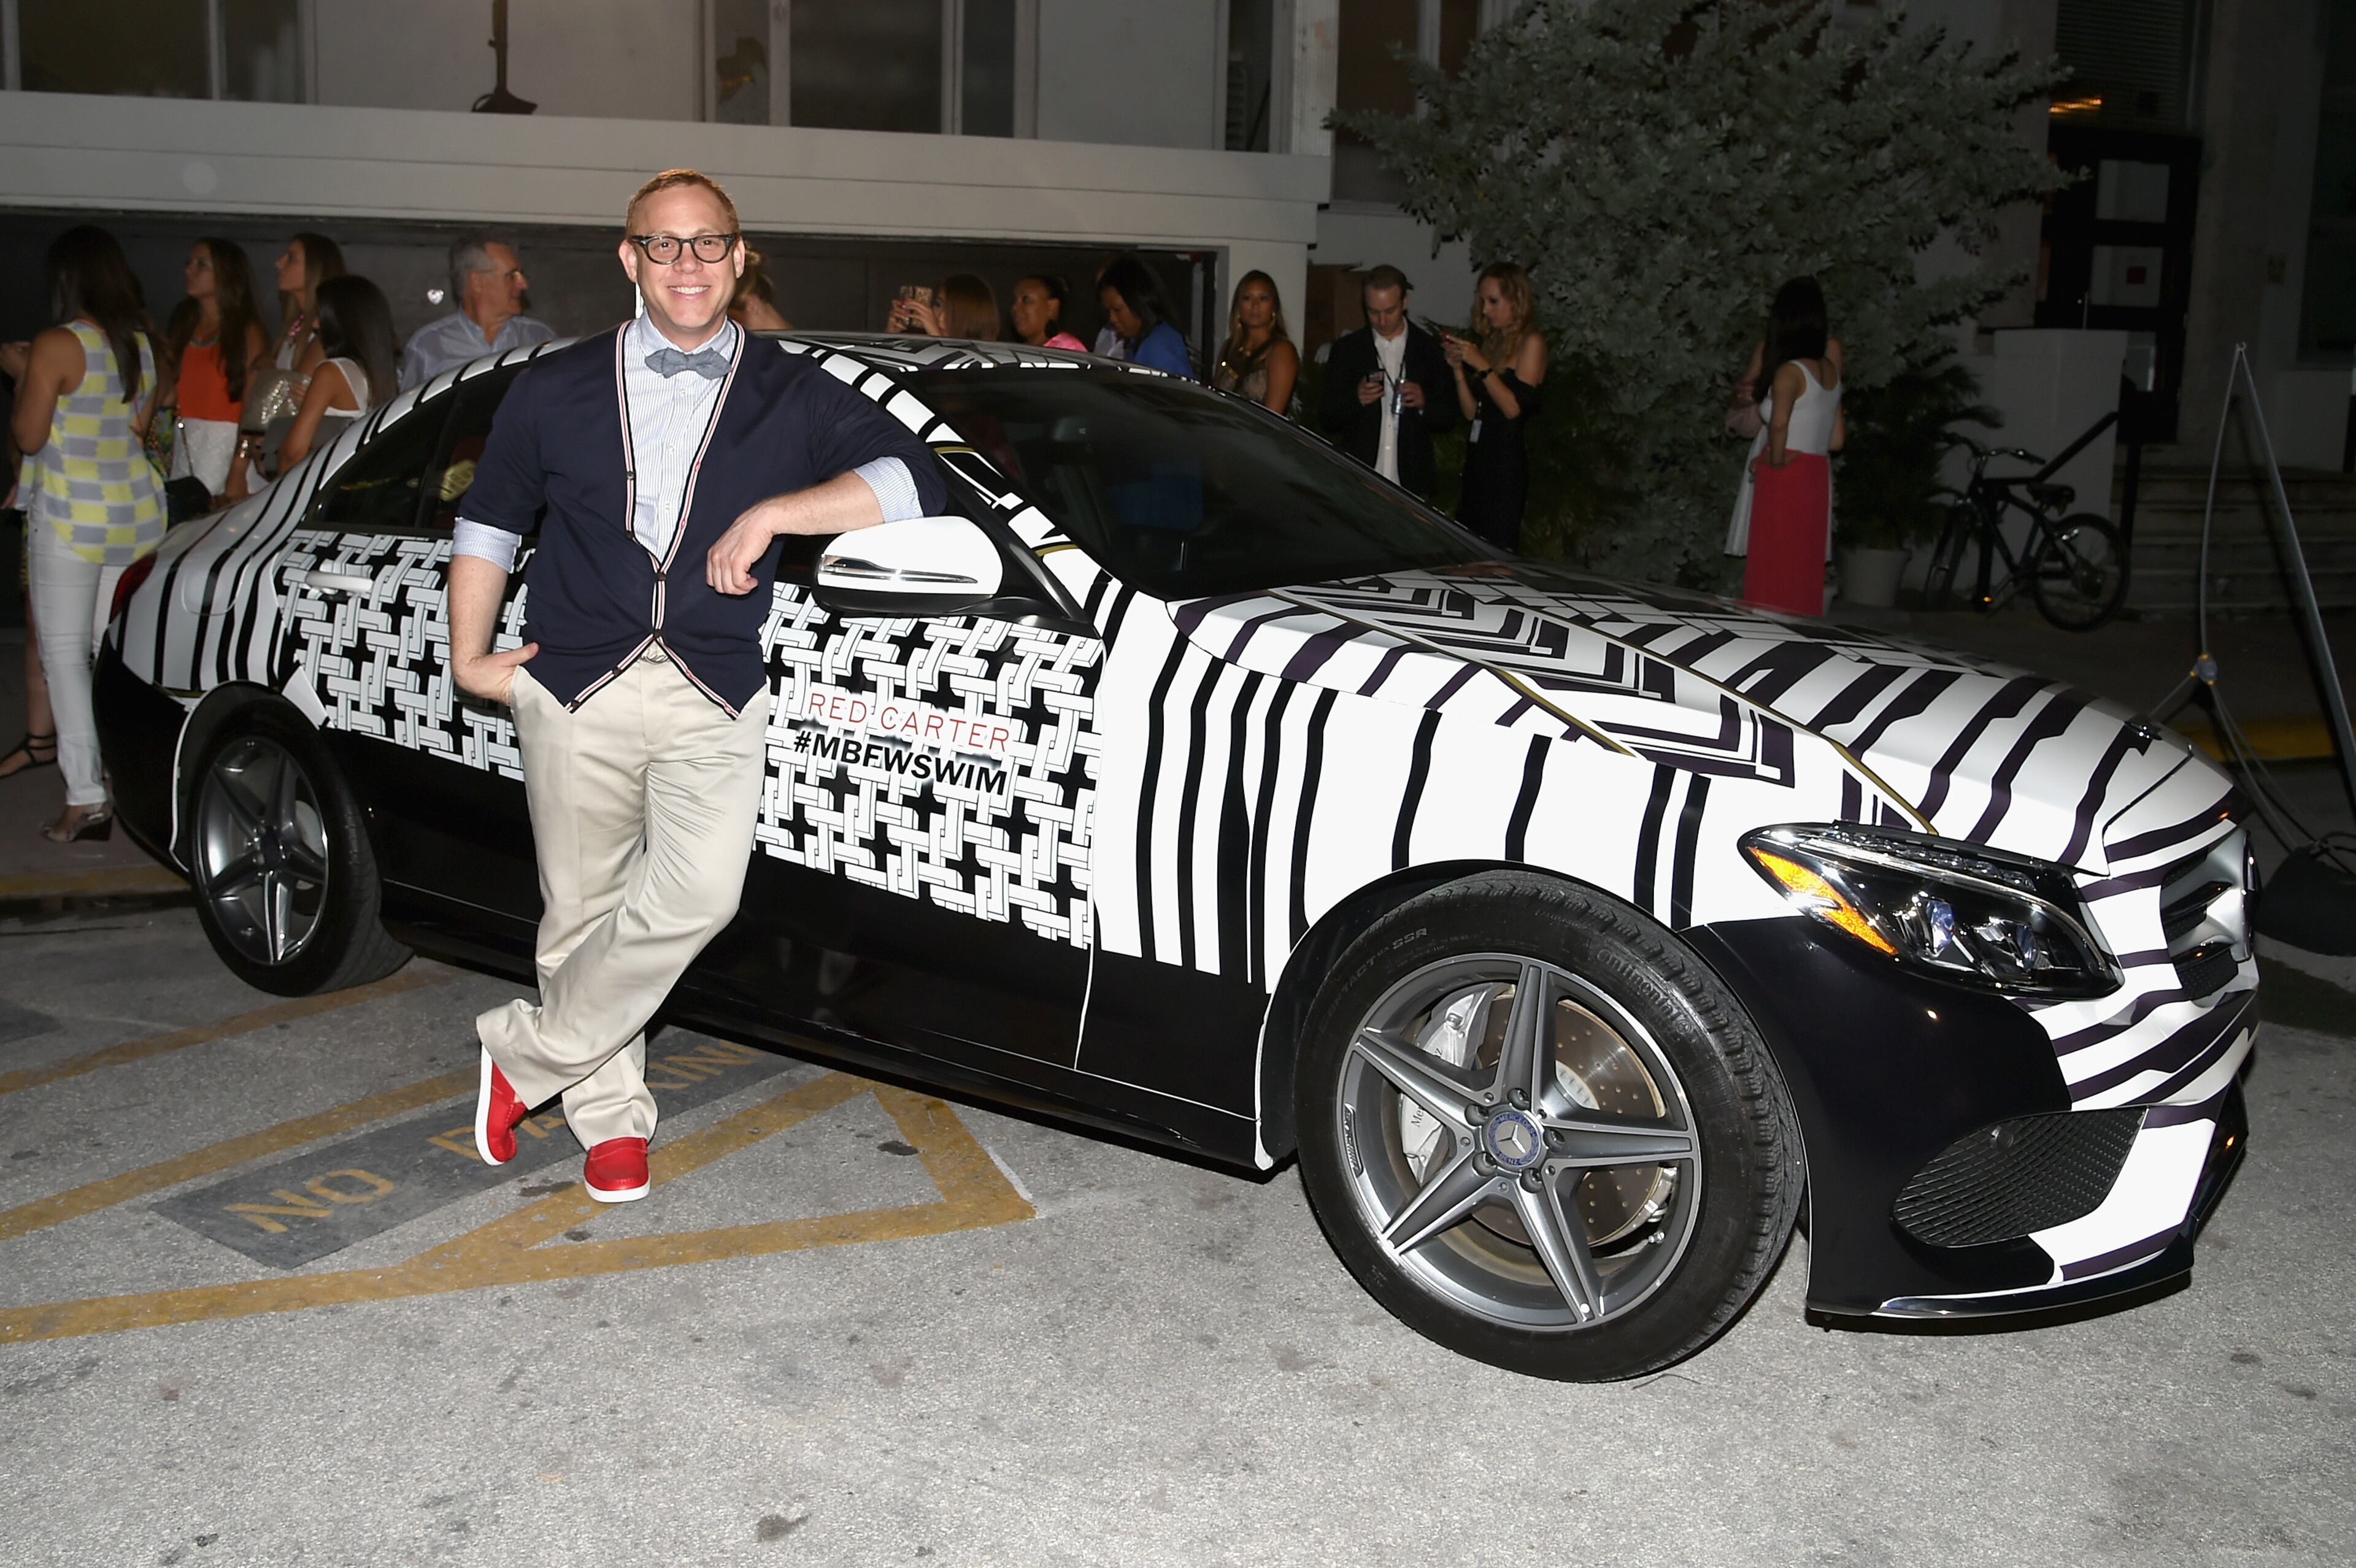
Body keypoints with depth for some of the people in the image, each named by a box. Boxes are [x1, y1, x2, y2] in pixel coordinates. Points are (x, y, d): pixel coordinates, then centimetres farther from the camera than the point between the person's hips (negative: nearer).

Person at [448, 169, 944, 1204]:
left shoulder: (792, 397, 9)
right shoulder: (555, 391, 12)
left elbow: (910, 480, -4)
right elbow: (488, 524, 21)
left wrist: (772, 513, -13)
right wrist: (469, 656, 12)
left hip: (715, 700, -1)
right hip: (576, 691, 1)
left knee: (698, 894, -19)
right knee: (583, 912, 5)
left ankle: (525, 1052, 0)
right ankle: (610, 1113, 24)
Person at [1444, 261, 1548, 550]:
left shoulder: (1531, 342, -3)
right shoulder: (1490, 341, 17)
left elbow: (1515, 407, -13)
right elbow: (1471, 412, 14)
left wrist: (1482, 366, -13)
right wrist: (1459, 369, 1)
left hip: (1507, 459, -7)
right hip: (1477, 456, 7)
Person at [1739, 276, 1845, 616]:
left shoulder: (1790, 372, -12)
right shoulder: (1831, 371, 11)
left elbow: (1779, 422, -31)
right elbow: (1836, 440, 13)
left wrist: (1777, 460, -16)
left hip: (1786, 477, -8)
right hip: (1818, 477, 8)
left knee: (1774, 566, -2)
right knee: (1805, 569, 11)